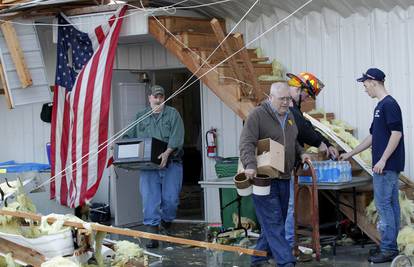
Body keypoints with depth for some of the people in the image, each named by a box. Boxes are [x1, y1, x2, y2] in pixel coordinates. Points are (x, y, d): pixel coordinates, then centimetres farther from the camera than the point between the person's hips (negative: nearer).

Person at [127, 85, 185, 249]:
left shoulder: (172, 114, 7)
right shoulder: (140, 117, 16)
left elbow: (177, 137, -7)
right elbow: (131, 138, 15)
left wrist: (167, 152, -21)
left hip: (171, 163, -1)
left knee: (170, 198, -2)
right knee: (150, 199, -6)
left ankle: (166, 221, 26)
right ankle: (153, 234, -4)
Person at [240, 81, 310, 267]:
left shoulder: (289, 116, 15)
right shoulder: (257, 115, -9)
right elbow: (246, 143, -18)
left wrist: (301, 153, 14)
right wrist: (250, 165, -32)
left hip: (283, 178, 8)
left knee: (275, 222, 12)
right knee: (273, 223, -9)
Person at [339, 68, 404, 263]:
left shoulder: (389, 105, -13)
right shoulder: (380, 106, 17)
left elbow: (396, 134, -19)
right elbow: (372, 137, 24)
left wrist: (382, 160, -20)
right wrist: (350, 154, 28)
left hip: (387, 166, -10)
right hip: (386, 166, 10)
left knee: (383, 204, -7)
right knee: (391, 205, 10)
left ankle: (387, 249, -5)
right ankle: (391, 246, 15)